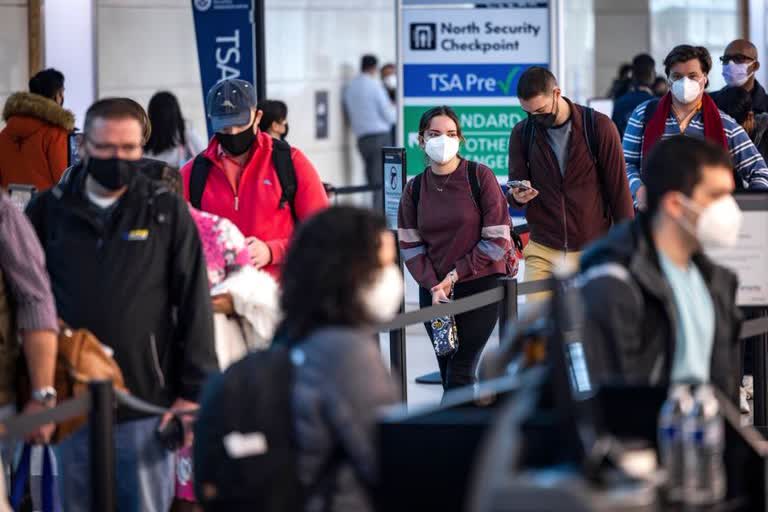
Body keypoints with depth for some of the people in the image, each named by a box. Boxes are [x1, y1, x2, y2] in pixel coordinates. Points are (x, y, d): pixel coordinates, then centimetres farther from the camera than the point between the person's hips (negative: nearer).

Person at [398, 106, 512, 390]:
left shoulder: (480, 177, -5)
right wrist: (433, 286, -9)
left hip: (480, 285, -4)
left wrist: (456, 274, -10)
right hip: (434, 290, 4)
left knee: (460, 373, -10)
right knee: (448, 375, 5)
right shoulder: (415, 189, 7)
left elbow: (497, 239, -8)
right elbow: (410, 246, 6)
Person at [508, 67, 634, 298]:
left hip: (592, 251, -2)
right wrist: (518, 196, -17)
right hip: (542, 251, 2)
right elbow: (515, 190, 8)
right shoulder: (522, 133, 3)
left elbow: (618, 189, -2)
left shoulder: (598, 127, -6)